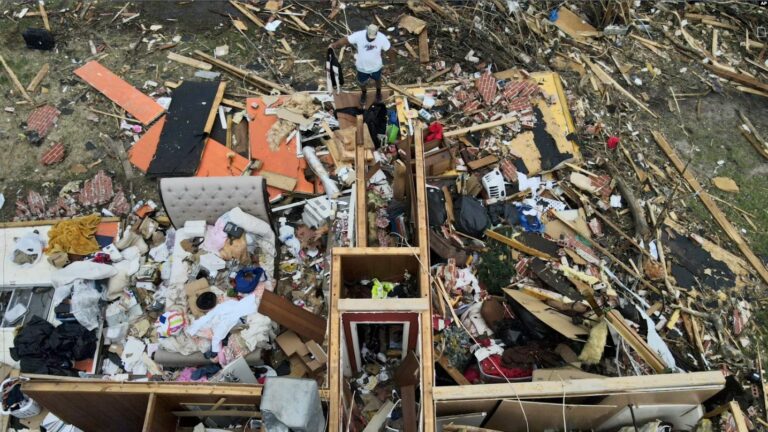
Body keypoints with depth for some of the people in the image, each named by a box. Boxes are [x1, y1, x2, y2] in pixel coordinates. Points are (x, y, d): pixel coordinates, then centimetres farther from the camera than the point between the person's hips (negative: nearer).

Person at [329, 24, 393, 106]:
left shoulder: (382, 38, -27)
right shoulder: (358, 35, -28)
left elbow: (389, 49, -14)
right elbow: (346, 40, -27)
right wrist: (334, 45, -43)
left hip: (376, 67, 0)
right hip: (362, 67, 0)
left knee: (377, 80, 30)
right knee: (362, 83, 25)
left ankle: (378, 91, 63)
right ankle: (363, 93, 59)